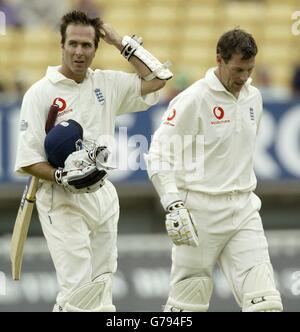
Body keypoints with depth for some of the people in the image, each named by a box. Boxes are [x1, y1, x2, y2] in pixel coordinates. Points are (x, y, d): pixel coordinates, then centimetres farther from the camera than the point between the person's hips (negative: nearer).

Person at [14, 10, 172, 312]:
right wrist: (64, 178, -24)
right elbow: (26, 161, -8)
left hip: (103, 195, 6)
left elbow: (156, 79, 7)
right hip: (61, 200, -6)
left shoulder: (106, 84, 8)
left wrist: (121, 43, 4)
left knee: (101, 285, 8)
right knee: (78, 287, -14)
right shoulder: (40, 93, -7)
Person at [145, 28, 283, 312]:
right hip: (200, 210, -5)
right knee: (188, 302, 2)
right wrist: (173, 206, -20)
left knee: (264, 300, -7)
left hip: (244, 209, 5)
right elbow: (158, 154, -13)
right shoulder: (194, 99, -12)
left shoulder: (253, 97, 9)